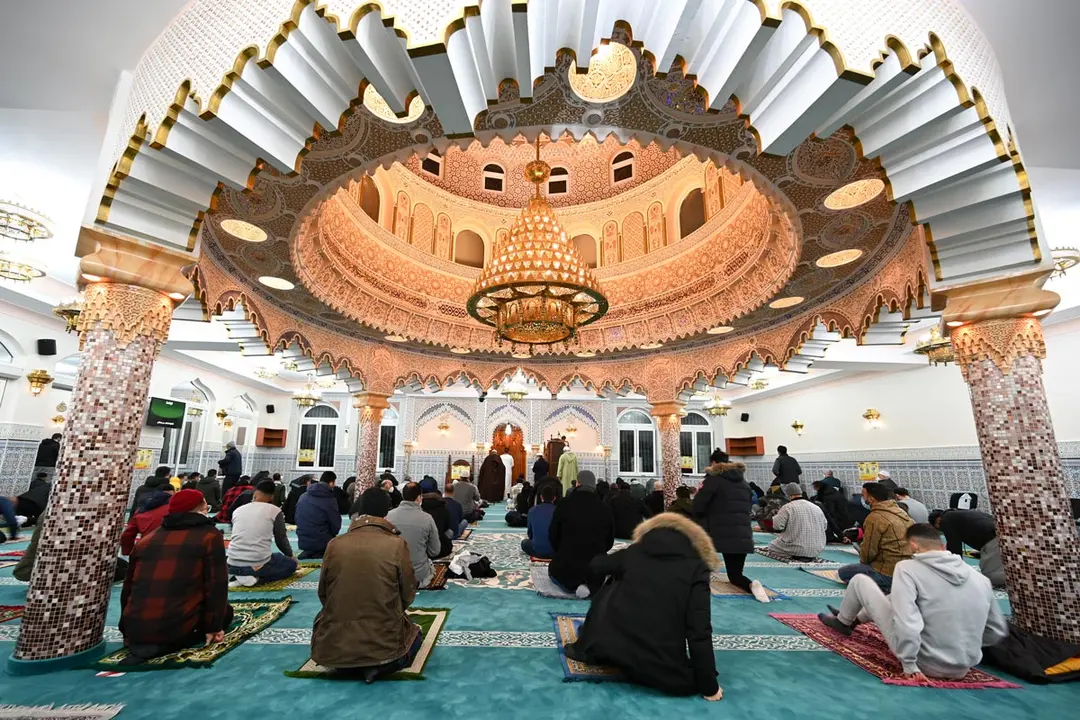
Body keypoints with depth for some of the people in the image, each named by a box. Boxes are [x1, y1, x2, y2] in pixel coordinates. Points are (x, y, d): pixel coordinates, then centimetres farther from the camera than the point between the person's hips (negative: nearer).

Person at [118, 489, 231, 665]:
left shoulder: (145, 540, 13)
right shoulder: (210, 535, -4)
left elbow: (128, 586, 22)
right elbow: (217, 585, -8)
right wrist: (214, 627, 3)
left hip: (135, 629, 7)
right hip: (177, 626, -7)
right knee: (225, 611, 21)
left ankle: (140, 643, 8)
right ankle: (164, 646, -1)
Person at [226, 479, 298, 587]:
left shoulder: (238, 510, 10)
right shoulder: (275, 511, -3)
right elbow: (281, 539, 7)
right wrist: (290, 555, 29)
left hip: (233, 566, 5)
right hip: (258, 565, -5)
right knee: (292, 563, 22)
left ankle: (240, 575, 8)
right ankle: (256, 578, -2)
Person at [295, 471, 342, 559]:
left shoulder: (302, 497, 2)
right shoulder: (330, 500, -16)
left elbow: (297, 520, 12)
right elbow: (336, 526, -10)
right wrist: (332, 535, 12)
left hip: (302, 542, 7)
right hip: (321, 543, -7)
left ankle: (308, 554, 11)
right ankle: (317, 555, 0)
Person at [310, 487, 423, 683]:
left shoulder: (334, 544, -6)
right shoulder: (397, 544, -13)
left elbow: (323, 594, 6)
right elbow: (408, 595, -3)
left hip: (334, 646, 3)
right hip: (384, 642, -3)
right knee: (415, 633, 29)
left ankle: (345, 663, 8)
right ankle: (378, 665, 0)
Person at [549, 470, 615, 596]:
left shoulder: (564, 504, -9)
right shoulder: (606, 509, -4)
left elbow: (553, 535, 0)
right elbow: (610, 541, 6)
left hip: (566, 566, -2)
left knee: (553, 570, 33)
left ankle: (574, 586, 2)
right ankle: (593, 584, 3)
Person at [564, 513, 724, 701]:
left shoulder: (635, 552, 10)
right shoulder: (696, 568, 1)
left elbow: (595, 566, 26)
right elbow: (700, 632, -6)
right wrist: (709, 687, 4)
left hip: (610, 646, 4)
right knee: (690, 679, 26)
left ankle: (585, 648, 32)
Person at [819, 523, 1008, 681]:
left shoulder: (908, 567, -17)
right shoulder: (981, 579, 0)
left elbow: (906, 622, -28)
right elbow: (999, 632, 8)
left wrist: (909, 665, -15)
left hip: (925, 664, -6)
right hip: (963, 669, 6)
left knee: (860, 580, 7)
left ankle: (843, 622, 34)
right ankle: (856, 619, 46)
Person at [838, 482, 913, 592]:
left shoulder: (874, 518, -19)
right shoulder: (900, 511, 5)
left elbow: (867, 554, -12)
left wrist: (863, 560, 9)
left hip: (889, 574, -8)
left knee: (843, 572, 5)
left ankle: (882, 588, -9)